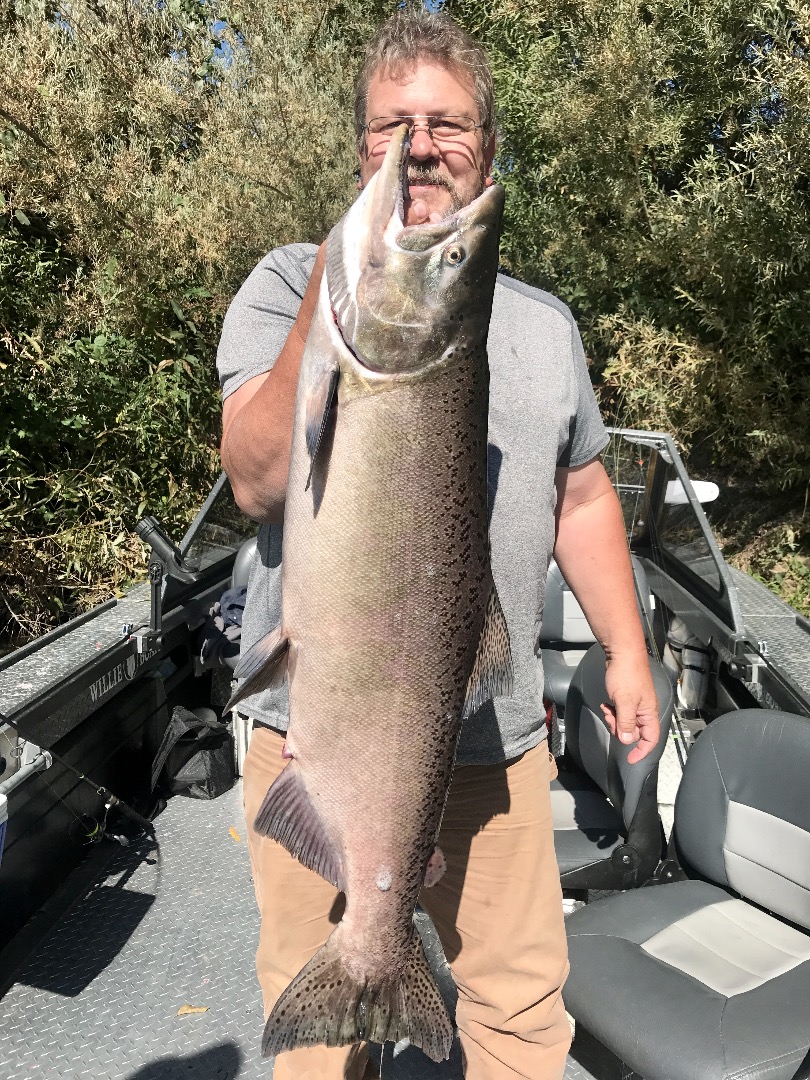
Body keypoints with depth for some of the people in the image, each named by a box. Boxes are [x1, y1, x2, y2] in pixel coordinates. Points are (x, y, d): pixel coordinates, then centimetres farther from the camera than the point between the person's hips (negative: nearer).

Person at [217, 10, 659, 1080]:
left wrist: (627, 651, 15)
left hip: (494, 738, 3)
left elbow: (581, 497, 17)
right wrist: (330, 304, -26)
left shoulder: (545, 323, 11)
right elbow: (259, 481, -14)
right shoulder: (289, 284, -1)